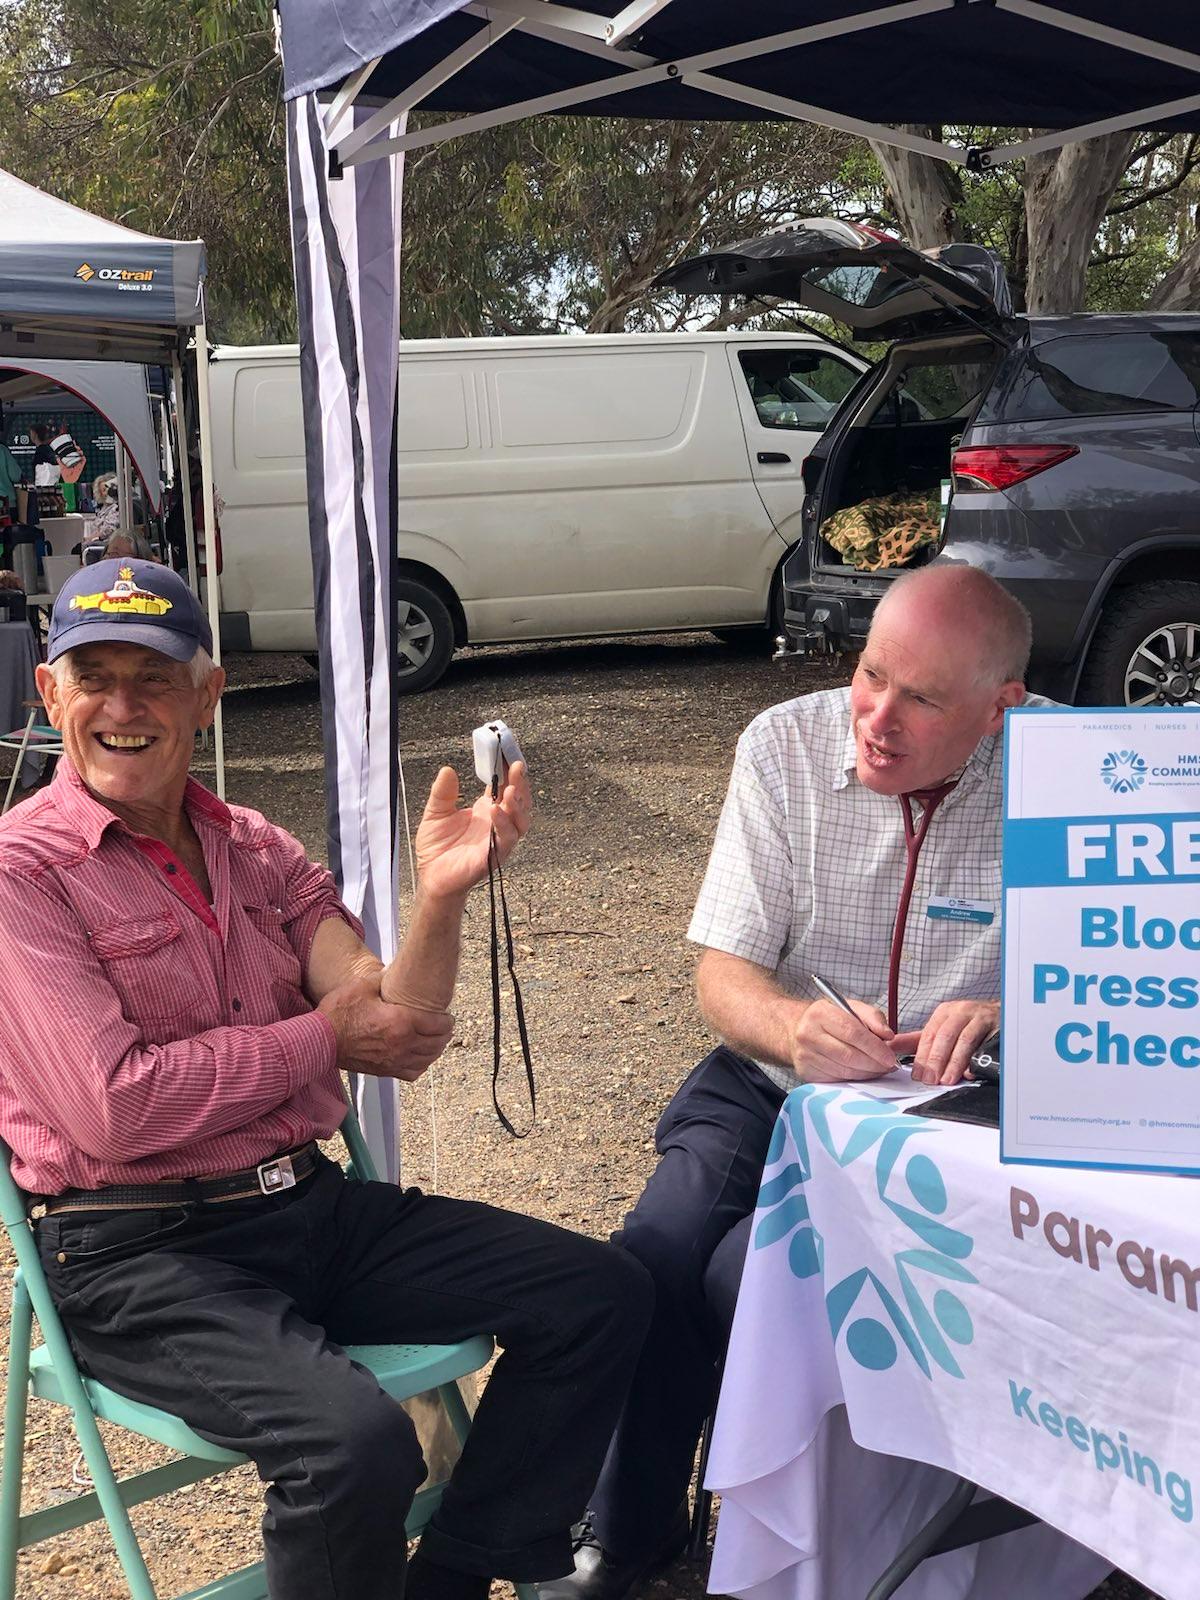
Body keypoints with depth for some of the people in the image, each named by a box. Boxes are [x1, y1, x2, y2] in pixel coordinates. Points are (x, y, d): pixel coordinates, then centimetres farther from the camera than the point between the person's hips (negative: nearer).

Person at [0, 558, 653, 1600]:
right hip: (135, 1252, -6)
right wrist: (322, 1035, -7)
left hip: (310, 1203, 7)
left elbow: (400, 1038, 0)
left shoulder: (257, 851, 10)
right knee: (357, 1443, -32)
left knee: (602, 1297, -2)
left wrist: (442, 892, -19)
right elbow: (113, 1111, -18)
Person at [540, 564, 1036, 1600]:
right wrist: (794, 1029, -27)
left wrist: (1015, 1021, -33)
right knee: (657, 1261, -20)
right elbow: (723, 973, -4)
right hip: (775, 1084, 3)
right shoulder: (786, 747, -4)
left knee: (751, 1276, -25)